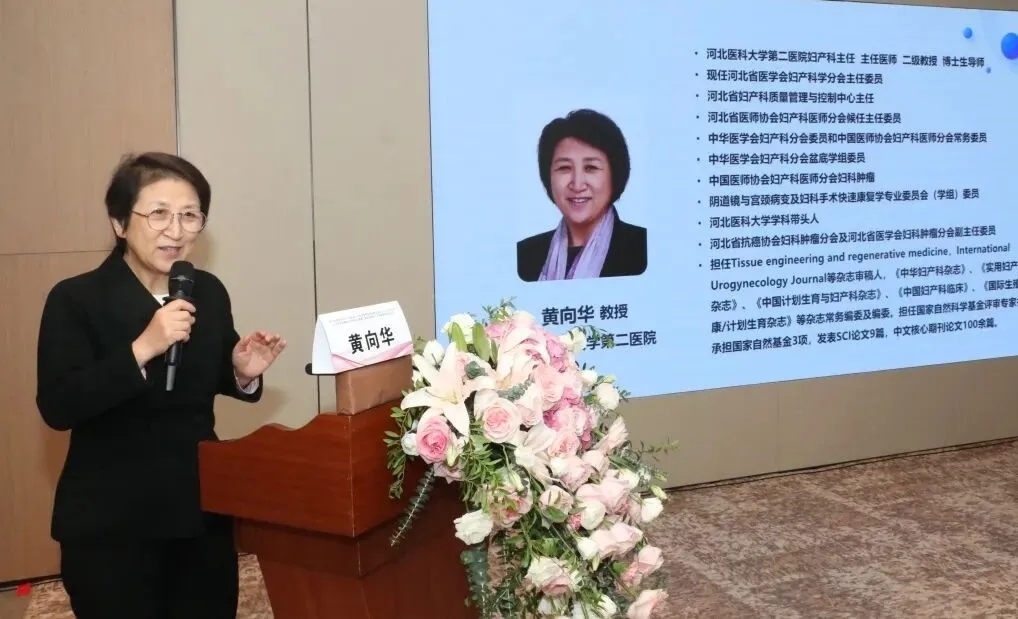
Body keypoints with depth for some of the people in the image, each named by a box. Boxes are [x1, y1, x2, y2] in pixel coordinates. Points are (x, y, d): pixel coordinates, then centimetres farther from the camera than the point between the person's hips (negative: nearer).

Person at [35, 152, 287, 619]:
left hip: (203, 508, 5)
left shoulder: (209, 292, 2)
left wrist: (243, 373, -6)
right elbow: (57, 407, -20)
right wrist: (142, 347, -29)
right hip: (110, 522, -4)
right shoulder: (75, 299, -11)